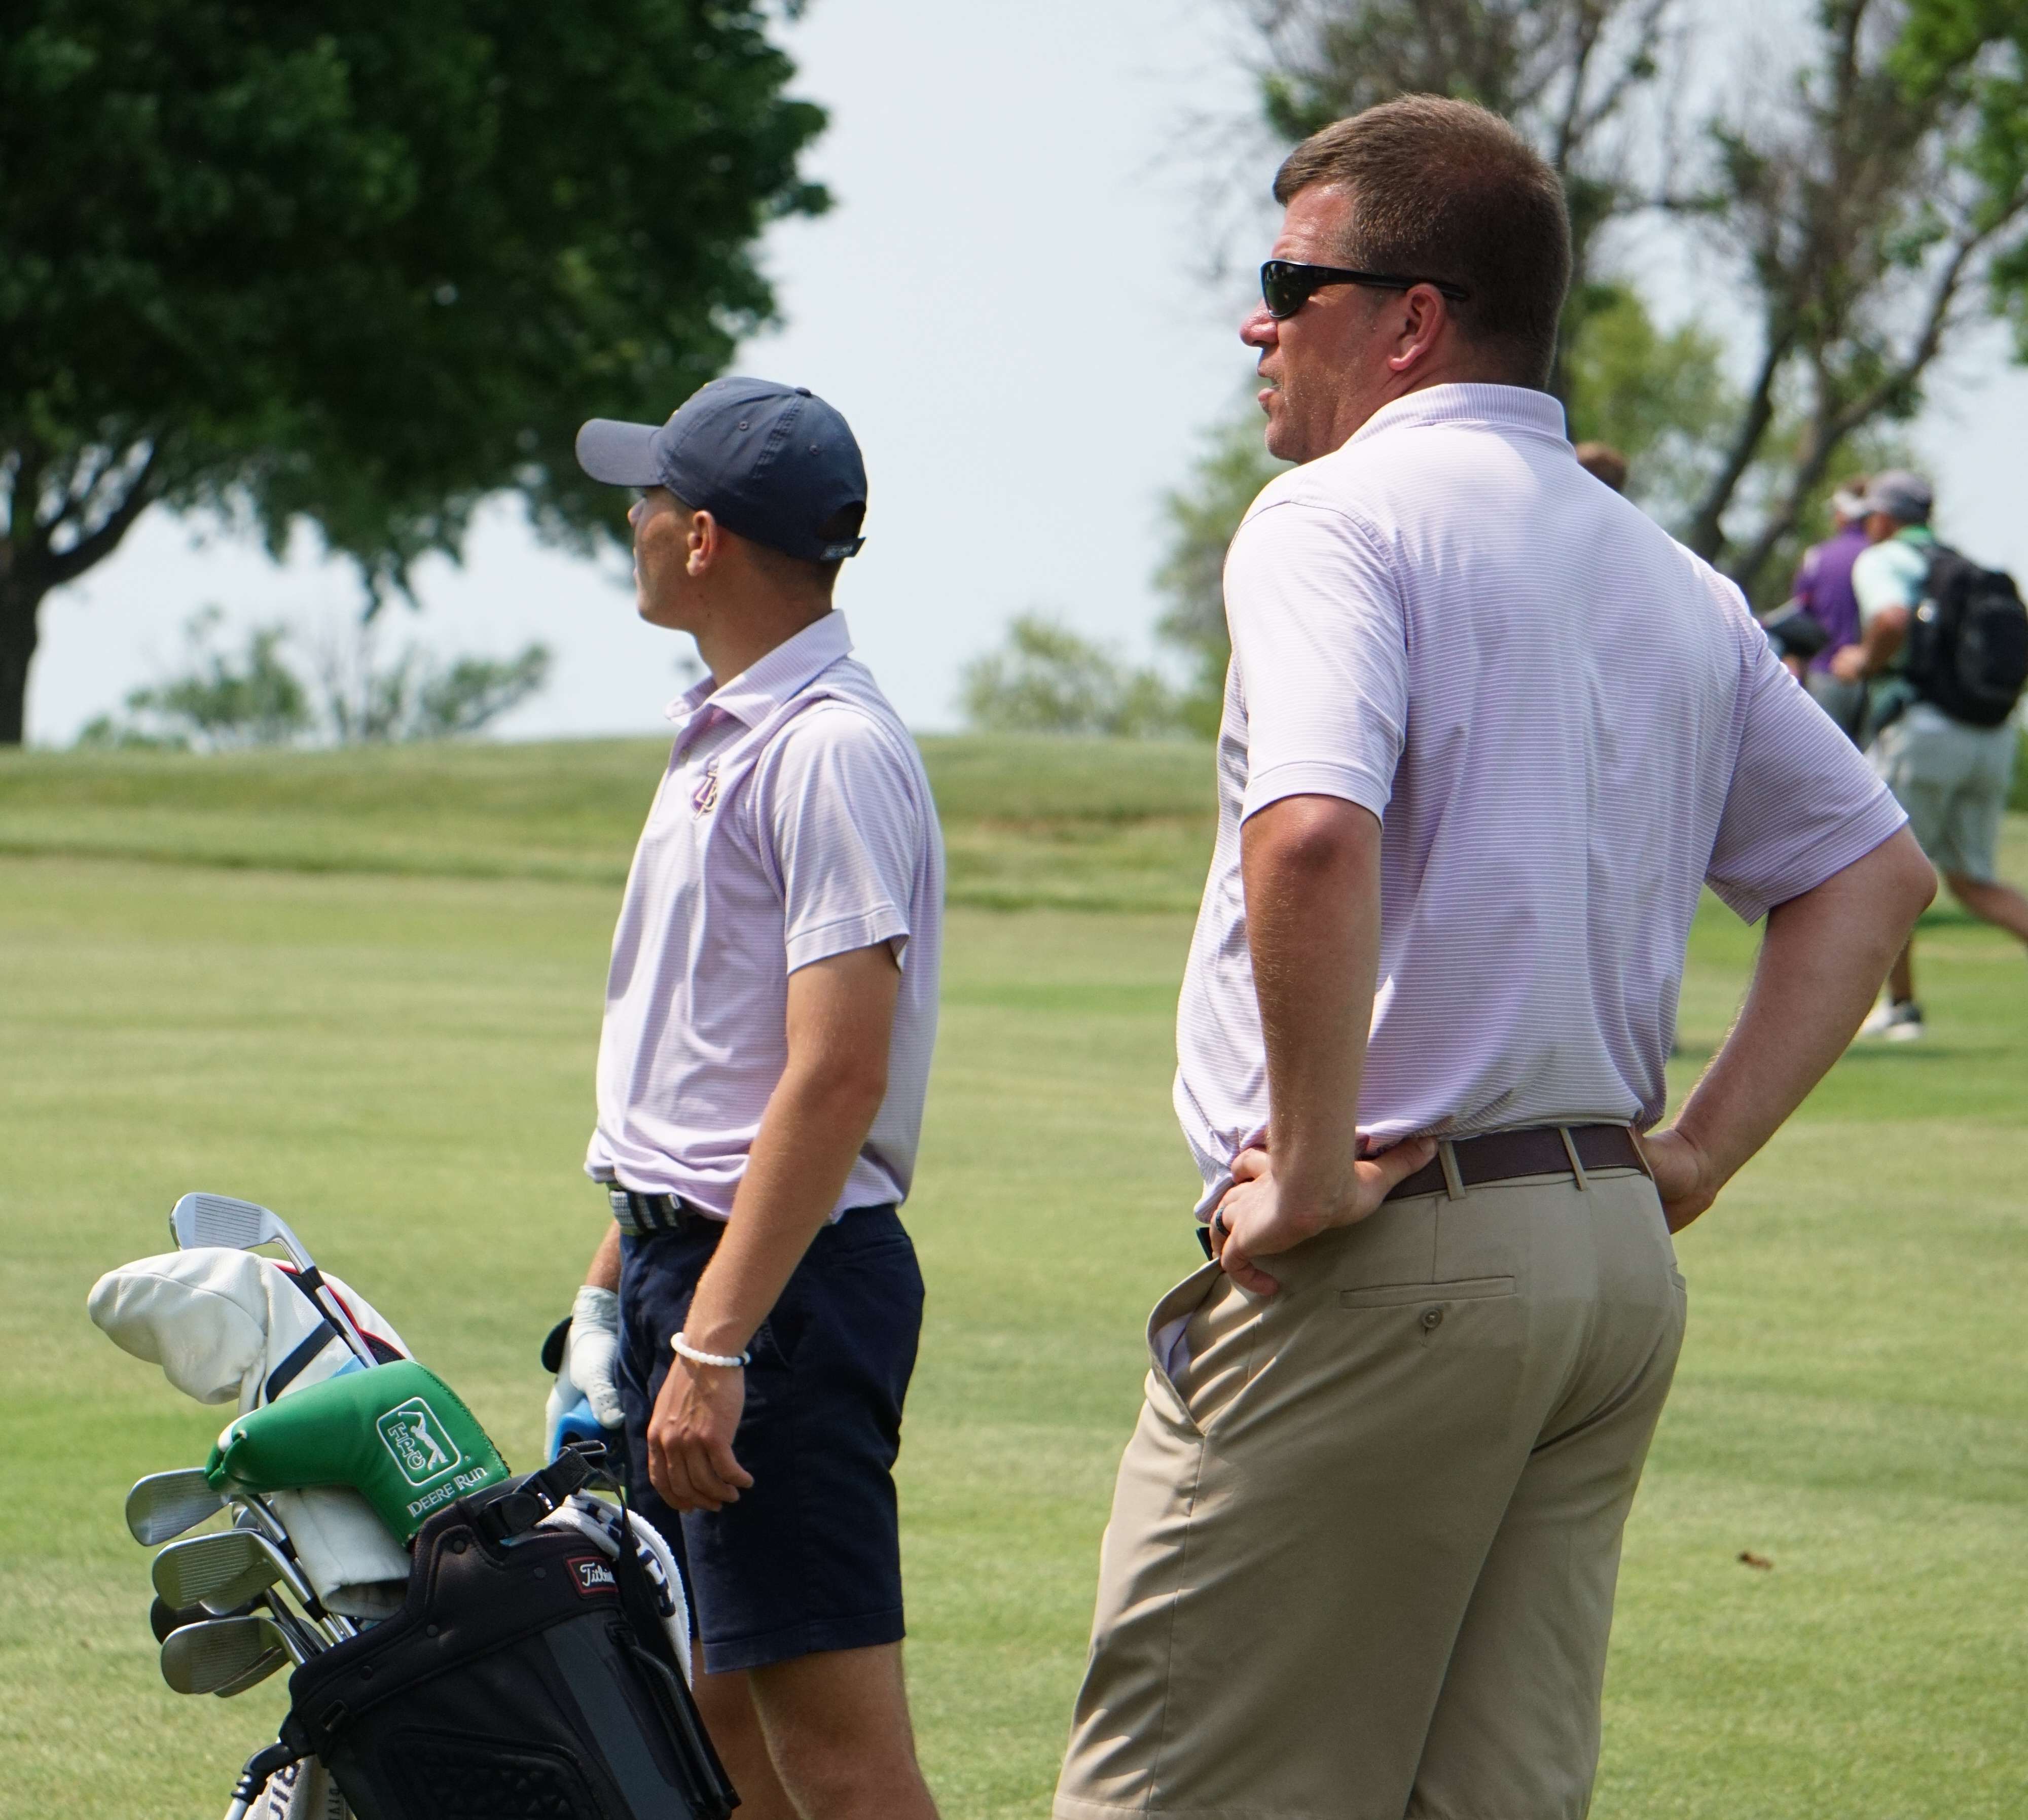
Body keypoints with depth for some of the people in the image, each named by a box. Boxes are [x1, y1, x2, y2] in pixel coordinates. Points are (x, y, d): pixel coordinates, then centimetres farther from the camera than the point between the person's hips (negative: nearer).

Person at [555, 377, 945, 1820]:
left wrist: (715, 1347, -26)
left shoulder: (832, 751, -16)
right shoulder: (724, 738, 17)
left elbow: (837, 1078, -23)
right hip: (680, 1260, 11)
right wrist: (614, 1287, 23)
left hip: (785, 1276, -11)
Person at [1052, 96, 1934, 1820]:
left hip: (1382, 1261, -8)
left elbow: (1312, 835, -26)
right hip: (1615, 1260, 8)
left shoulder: (1341, 515, -9)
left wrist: (1315, 1168, -17)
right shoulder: (1673, 579, 16)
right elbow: (1873, 872, 23)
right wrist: (1693, 1156, 16)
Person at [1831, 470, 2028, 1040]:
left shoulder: (1881, 561, 0)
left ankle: (1900, 1004, 15)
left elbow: (1893, 619, -21)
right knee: (1973, 882, 9)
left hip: (1926, 730, -6)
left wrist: (1864, 662, -2)